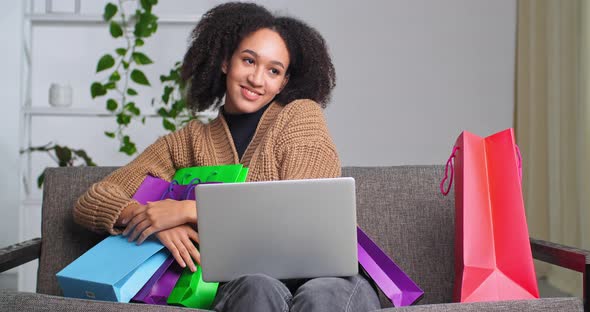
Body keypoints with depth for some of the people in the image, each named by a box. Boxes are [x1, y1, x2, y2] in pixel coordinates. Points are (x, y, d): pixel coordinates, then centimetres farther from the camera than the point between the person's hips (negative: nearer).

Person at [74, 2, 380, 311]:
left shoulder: (302, 115, 7)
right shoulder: (185, 142, 15)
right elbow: (90, 203, 11)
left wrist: (188, 210, -11)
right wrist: (152, 220, -11)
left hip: (328, 276, -1)